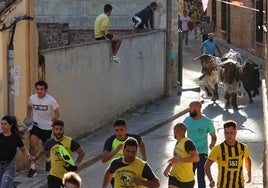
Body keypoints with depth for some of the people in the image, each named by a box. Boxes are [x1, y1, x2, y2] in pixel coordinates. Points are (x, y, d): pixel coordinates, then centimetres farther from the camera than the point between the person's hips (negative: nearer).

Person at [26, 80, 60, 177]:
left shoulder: (51, 100, -15)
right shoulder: (32, 98, -5)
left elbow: (57, 112, -5)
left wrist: (53, 121, -18)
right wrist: (28, 117, 6)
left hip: (47, 127, -1)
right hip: (35, 125, 1)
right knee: (32, 143, -21)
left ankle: (48, 160, 51)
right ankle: (32, 167, -16)